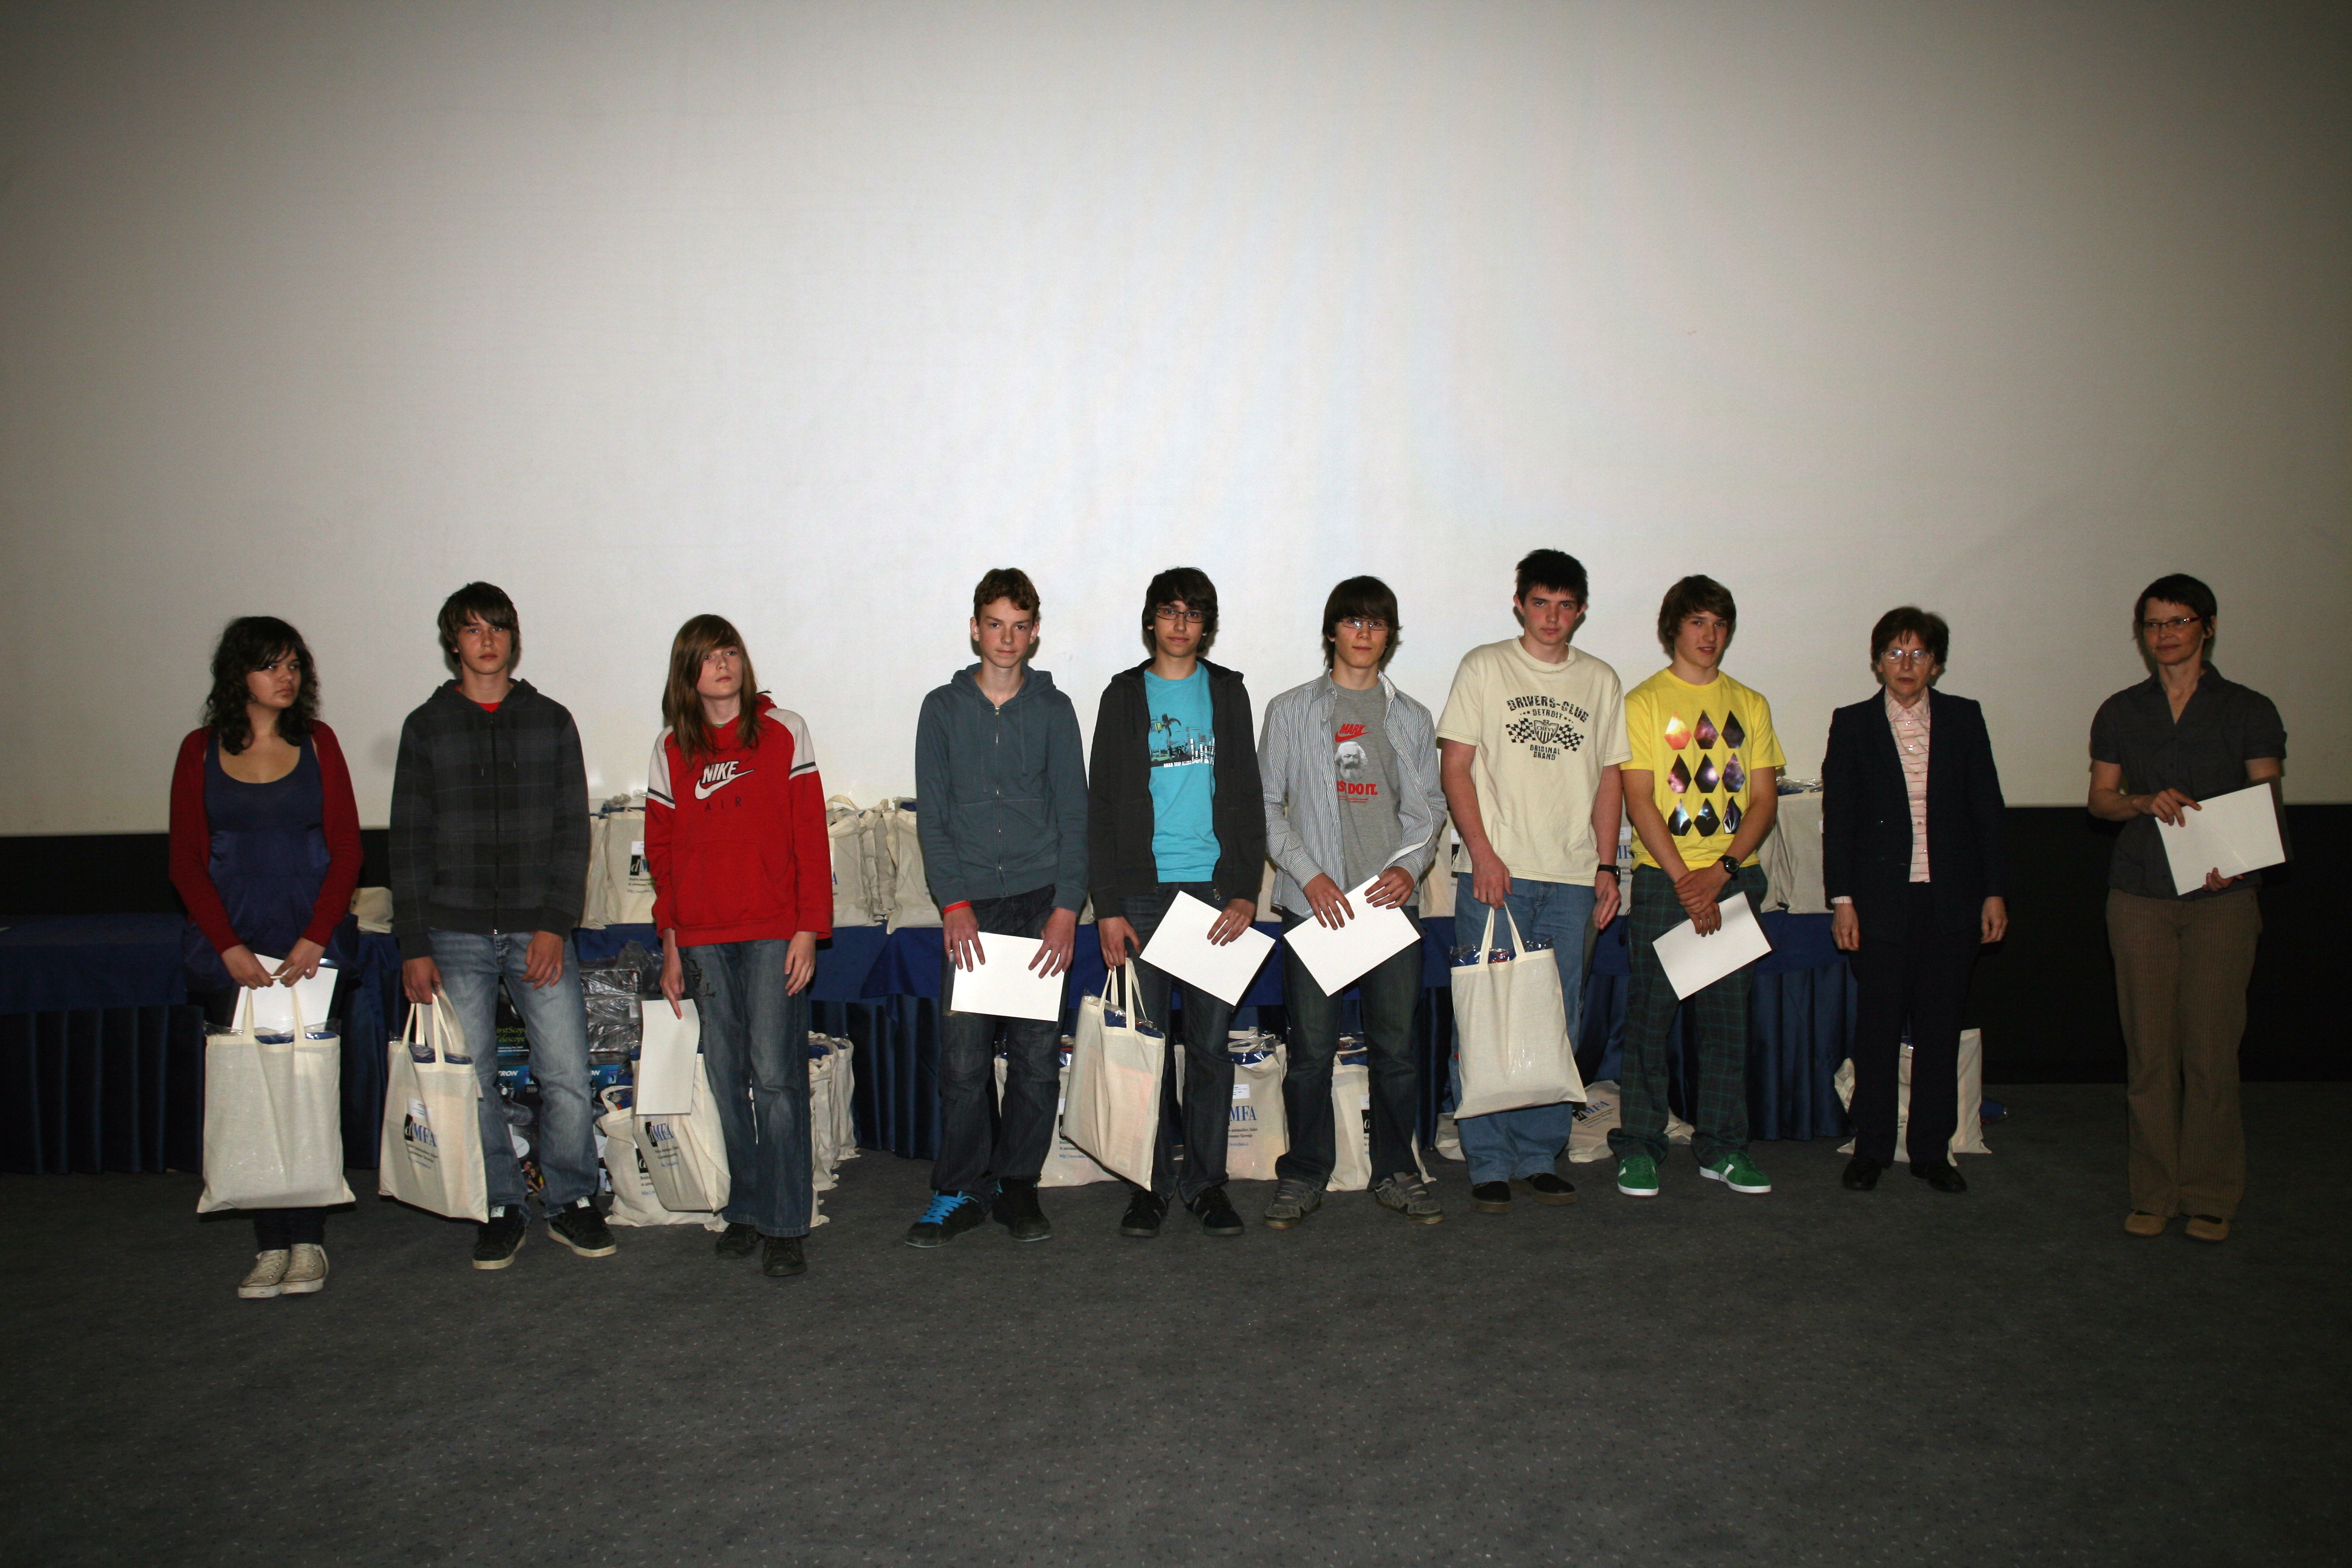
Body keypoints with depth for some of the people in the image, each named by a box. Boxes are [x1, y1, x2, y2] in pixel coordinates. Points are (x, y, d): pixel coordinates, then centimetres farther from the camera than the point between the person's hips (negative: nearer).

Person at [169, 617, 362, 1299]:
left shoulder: (317, 743, 7)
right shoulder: (201, 751, 7)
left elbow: (346, 851, 3)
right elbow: (187, 860, 4)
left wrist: (316, 938, -8)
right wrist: (229, 947, -7)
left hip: (310, 946, 0)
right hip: (232, 948, 1)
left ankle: (307, 1243, 3)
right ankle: (271, 1245, 5)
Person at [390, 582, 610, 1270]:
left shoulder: (550, 721, 9)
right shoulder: (426, 727, 8)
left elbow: (572, 831, 5)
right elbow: (409, 843, 6)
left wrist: (556, 924, -6)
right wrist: (414, 945, -1)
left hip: (538, 930, 0)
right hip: (456, 935, 1)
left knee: (567, 1077, -4)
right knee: (471, 1081, 2)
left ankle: (572, 1202, 12)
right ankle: (501, 1208, 17)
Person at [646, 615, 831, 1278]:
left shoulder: (783, 732, 2)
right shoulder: (671, 749, 11)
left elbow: (811, 837, -1)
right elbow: (662, 849, 15)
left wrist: (809, 928, -7)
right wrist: (670, 942, 11)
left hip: (774, 931, -3)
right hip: (703, 937, 3)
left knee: (776, 1075, -7)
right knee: (728, 1078, 7)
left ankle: (785, 1226, 0)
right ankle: (746, 1210, 18)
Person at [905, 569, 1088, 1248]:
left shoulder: (1053, 709, 9)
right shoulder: (943, 709, 9)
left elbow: (1073, 814, 5)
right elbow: (932, 815, 5)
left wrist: (1067, 908, -6)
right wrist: (953, 903, -7)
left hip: (1041, 901, 0)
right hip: (970, 905, 0)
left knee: (1037, 1057, 1)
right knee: (963, 1059, -4)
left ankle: (1018, 1184, 16)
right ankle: (960, 1191, 9)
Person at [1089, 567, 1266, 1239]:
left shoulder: (1227, 691, 11)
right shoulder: (1124, 696, 7)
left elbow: (1246, 797, 9)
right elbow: (1101, 806, 4)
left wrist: (1245, 890, -2)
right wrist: (1107, 906, -4)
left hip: (1214, 887, 1)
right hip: (1142, 890, -1)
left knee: (1211, 1043, 4)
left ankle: (1206, 1180, 15)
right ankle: (1150, 1183, 12)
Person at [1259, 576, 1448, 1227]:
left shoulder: (1411, 719, 13)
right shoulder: (1291, 711, 7)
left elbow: (1428, 808, 13)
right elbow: (1265, 804, 4)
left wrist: (1410, 865, -6)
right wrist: (1309, 874, -8)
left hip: (1391, 901, 2)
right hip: (1313, 902, -2)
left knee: (1397, 1044, 5)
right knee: (1312, 1047, 0)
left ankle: (1396, 1171, 19)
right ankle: (1303, 1174, 14)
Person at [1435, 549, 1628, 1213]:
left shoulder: (1601, 681, 13)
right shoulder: (1484, 668, 3)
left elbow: (1609, 778, 15)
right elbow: (1455, 767, -1)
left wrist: (1606, 867, 7)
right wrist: (1482, 853, -11)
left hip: (1571, 880, 3)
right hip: (1495, 872, -3)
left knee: (1557, 1023, 6)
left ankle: (1539, 1156, 17)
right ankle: (1487, 1164, 6)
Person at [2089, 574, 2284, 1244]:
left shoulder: (2248, 710, 4)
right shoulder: (2120, 712, 10)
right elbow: (2100, 798, 12)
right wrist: (2146, 802, -11)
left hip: (2221, 897, -2)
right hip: (2139, 895, 2)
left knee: (2211, 1047, -3)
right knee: (2148, 1048, 2)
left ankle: (2211, 1196, 10)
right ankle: (2155, 1193, 12)